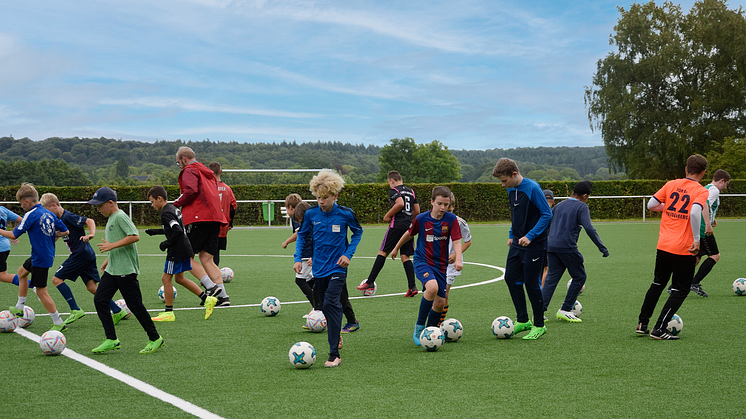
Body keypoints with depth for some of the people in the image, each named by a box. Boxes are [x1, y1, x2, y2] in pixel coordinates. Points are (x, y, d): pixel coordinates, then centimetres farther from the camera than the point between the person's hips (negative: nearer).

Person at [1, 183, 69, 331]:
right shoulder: (49, 214, 6)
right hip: (48, 255, 9)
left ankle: (59, 324, -1)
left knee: (41, 291, -3)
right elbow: (65, 231, 10)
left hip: (40, 259, -9)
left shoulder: (31, 215, -17)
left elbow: (14, 235, -18)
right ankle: (19, 308, 40)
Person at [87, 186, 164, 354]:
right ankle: (111, 340, 3)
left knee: (135, 305, -4)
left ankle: (155, 339, 9)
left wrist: (112, 245, -22)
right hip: (112, 270, 10)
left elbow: (134, 236, -24)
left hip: (126, 270, -10)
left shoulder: (120, 217, -13)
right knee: (99, 299, 1)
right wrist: (108, 259, 25)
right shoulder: (111, 218, 16)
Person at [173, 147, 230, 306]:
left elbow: (191, 191, -17)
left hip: (199, 219, -8)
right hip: (215, 217, 8)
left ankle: (211, 287, -15)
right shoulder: (207, 172, 26)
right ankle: (222, 295, -3)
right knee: (206, 259, 8)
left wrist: (177, 204, -3)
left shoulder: (189, 171, 0)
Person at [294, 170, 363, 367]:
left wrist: (348, 254, -4)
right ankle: (335, 337, 38)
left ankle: (334, 354, -16)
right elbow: (302, 235, 11)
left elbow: (357, 232, 7)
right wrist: (298, 258, 0)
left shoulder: (345, 214, -10)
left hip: (337, 267, -4)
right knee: (326, 306, 14)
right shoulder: (311, 214, -4)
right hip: (319, 268, 4)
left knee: (330, 304, -17)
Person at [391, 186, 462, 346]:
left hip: (441, 264, 3)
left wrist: (458, 259, -29)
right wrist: (396, 248, 24)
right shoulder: (421, 219, -8)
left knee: (440, 303, 3)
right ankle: (419, 327, -15)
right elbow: (409, 234, 10)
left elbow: (457, 241, -11)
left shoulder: (451, 219, -7)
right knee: (432, 287, -31)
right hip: (422, 261, -3)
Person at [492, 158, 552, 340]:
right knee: (511, 279, 7)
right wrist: (511, 235, 15)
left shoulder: (532, 188, -18)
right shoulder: (511, 189, 6)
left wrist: (530, 236, -20)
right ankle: (522, 321, 20)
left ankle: (539, 325, 10)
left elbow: (547, 214, -17)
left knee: (531, 283, -4)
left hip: (534, 244, -8)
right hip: (517, 243, 8)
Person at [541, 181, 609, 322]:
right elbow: (589, 228, -14)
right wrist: (602, 247, -11)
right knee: (579, 277, 9)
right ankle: (565, 310, 6)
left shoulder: (559, 206, 18)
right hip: (568, 248, -6)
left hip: (551, 247, 7)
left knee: (551, 279, 9)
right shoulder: (582, 207, -2)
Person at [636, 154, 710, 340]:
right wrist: (696, 240, -20)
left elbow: (651, 205, 4)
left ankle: (642, 324, 24)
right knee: (680, 290, 6)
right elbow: (695, 213, -25)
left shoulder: (671, 184, 5)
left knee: (658, 284, 21)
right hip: (684, 249, -5)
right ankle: (659, 330, -1)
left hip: (663, 246, 5)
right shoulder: (701, 191, -9)